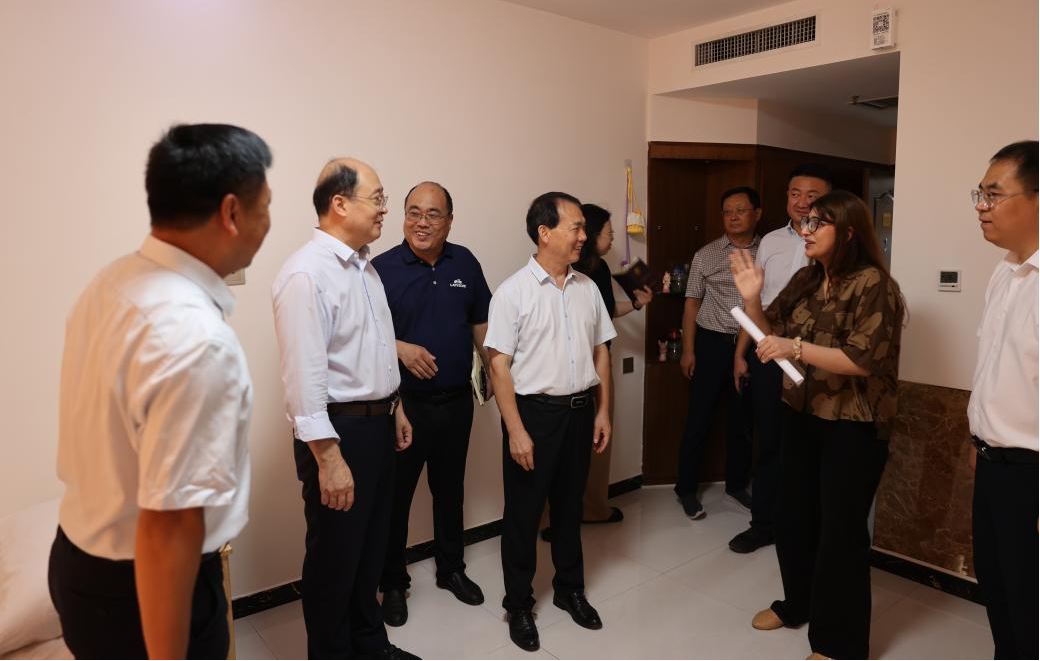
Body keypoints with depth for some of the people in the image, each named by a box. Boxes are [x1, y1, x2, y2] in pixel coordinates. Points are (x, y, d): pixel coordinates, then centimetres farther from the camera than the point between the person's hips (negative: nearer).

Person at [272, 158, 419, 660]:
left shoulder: (363, 265, 9)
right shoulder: (307, 273, -20)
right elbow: (305, 375, -24)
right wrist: (328, 458, -24)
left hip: (377, 423, 9)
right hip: (339, 430, -9)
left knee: (371, 544, 22)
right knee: (335, 556, 9)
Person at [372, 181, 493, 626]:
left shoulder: (465, 263, 2)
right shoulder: (383, 268, -10)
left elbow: (481, 324, 11)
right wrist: (401, 348, -24)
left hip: (456, 401, 4)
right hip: (403, 402, -3)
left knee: (450, 489, 19)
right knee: (396, 494, 9)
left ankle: (451, 569, 38)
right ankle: (393, 583, 28)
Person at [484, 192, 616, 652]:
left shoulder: (587, 288, 5)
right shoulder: (513, 292, -11)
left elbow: (600, 353, 11)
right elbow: (499, 364, -13)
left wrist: (603, 411, 7)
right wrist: (516, 430, -16)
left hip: (580, 409, 5)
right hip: (534, 410, -5)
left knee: (569, 506, 19)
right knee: (523, 513, 8)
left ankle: (570, 590, 39)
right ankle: (519, 605, 27)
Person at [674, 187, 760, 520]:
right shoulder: (706, 255, 0)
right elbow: (692, 303, 2)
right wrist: (688, 350, -3)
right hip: (712, 342, -1)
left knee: (743, 418, 13)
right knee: (699, 417, 4)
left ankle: (736, 483, 32)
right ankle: (686, 488, 18)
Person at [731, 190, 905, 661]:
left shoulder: (873, 284, -15)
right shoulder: (805, 280, 6)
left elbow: (865, 359, -23)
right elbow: (771, 336, 10)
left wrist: (797, 348, -28)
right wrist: (751, 299, -6)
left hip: (852, 428, -7)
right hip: (800, 417, 7)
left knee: (840, 531, 5)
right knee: (793, 516, 19)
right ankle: (797, 604, 42)